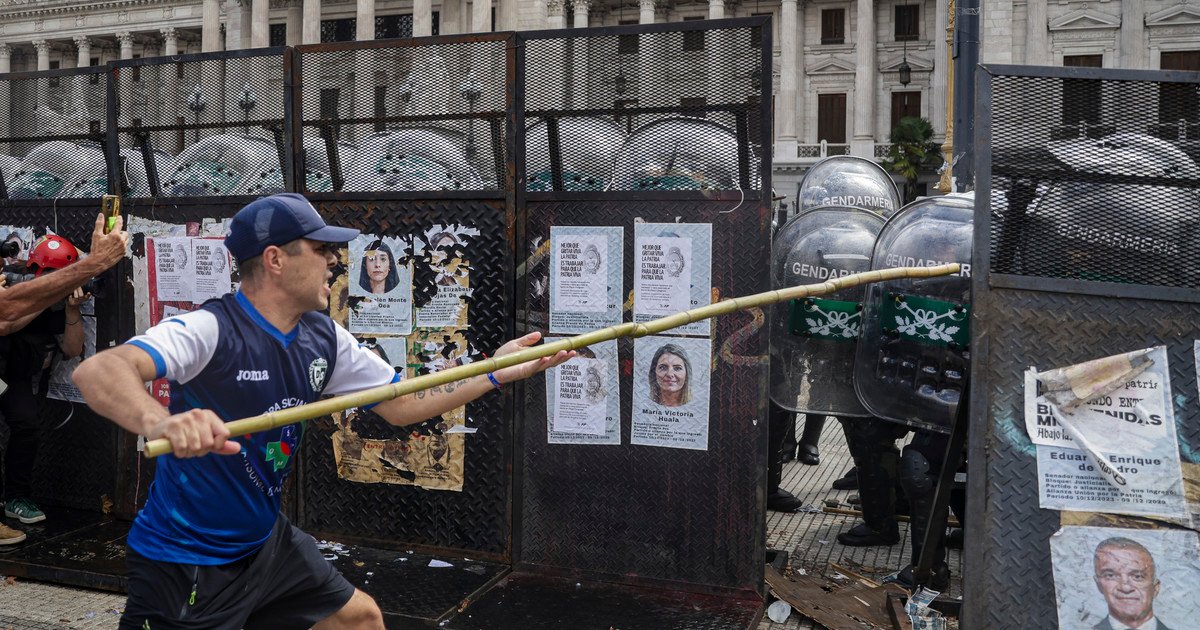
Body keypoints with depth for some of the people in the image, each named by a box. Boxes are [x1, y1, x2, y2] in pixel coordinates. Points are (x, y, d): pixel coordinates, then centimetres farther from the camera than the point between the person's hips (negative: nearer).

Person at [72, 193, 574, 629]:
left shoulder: (324, 339, -4)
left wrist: (496, 372, -1)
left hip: (265, 542, 7)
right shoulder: (212, 331, -25)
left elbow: (402, 404, 5)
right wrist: (159, 422, -61)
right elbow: (96, 372, -39)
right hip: (183, 563, -7)